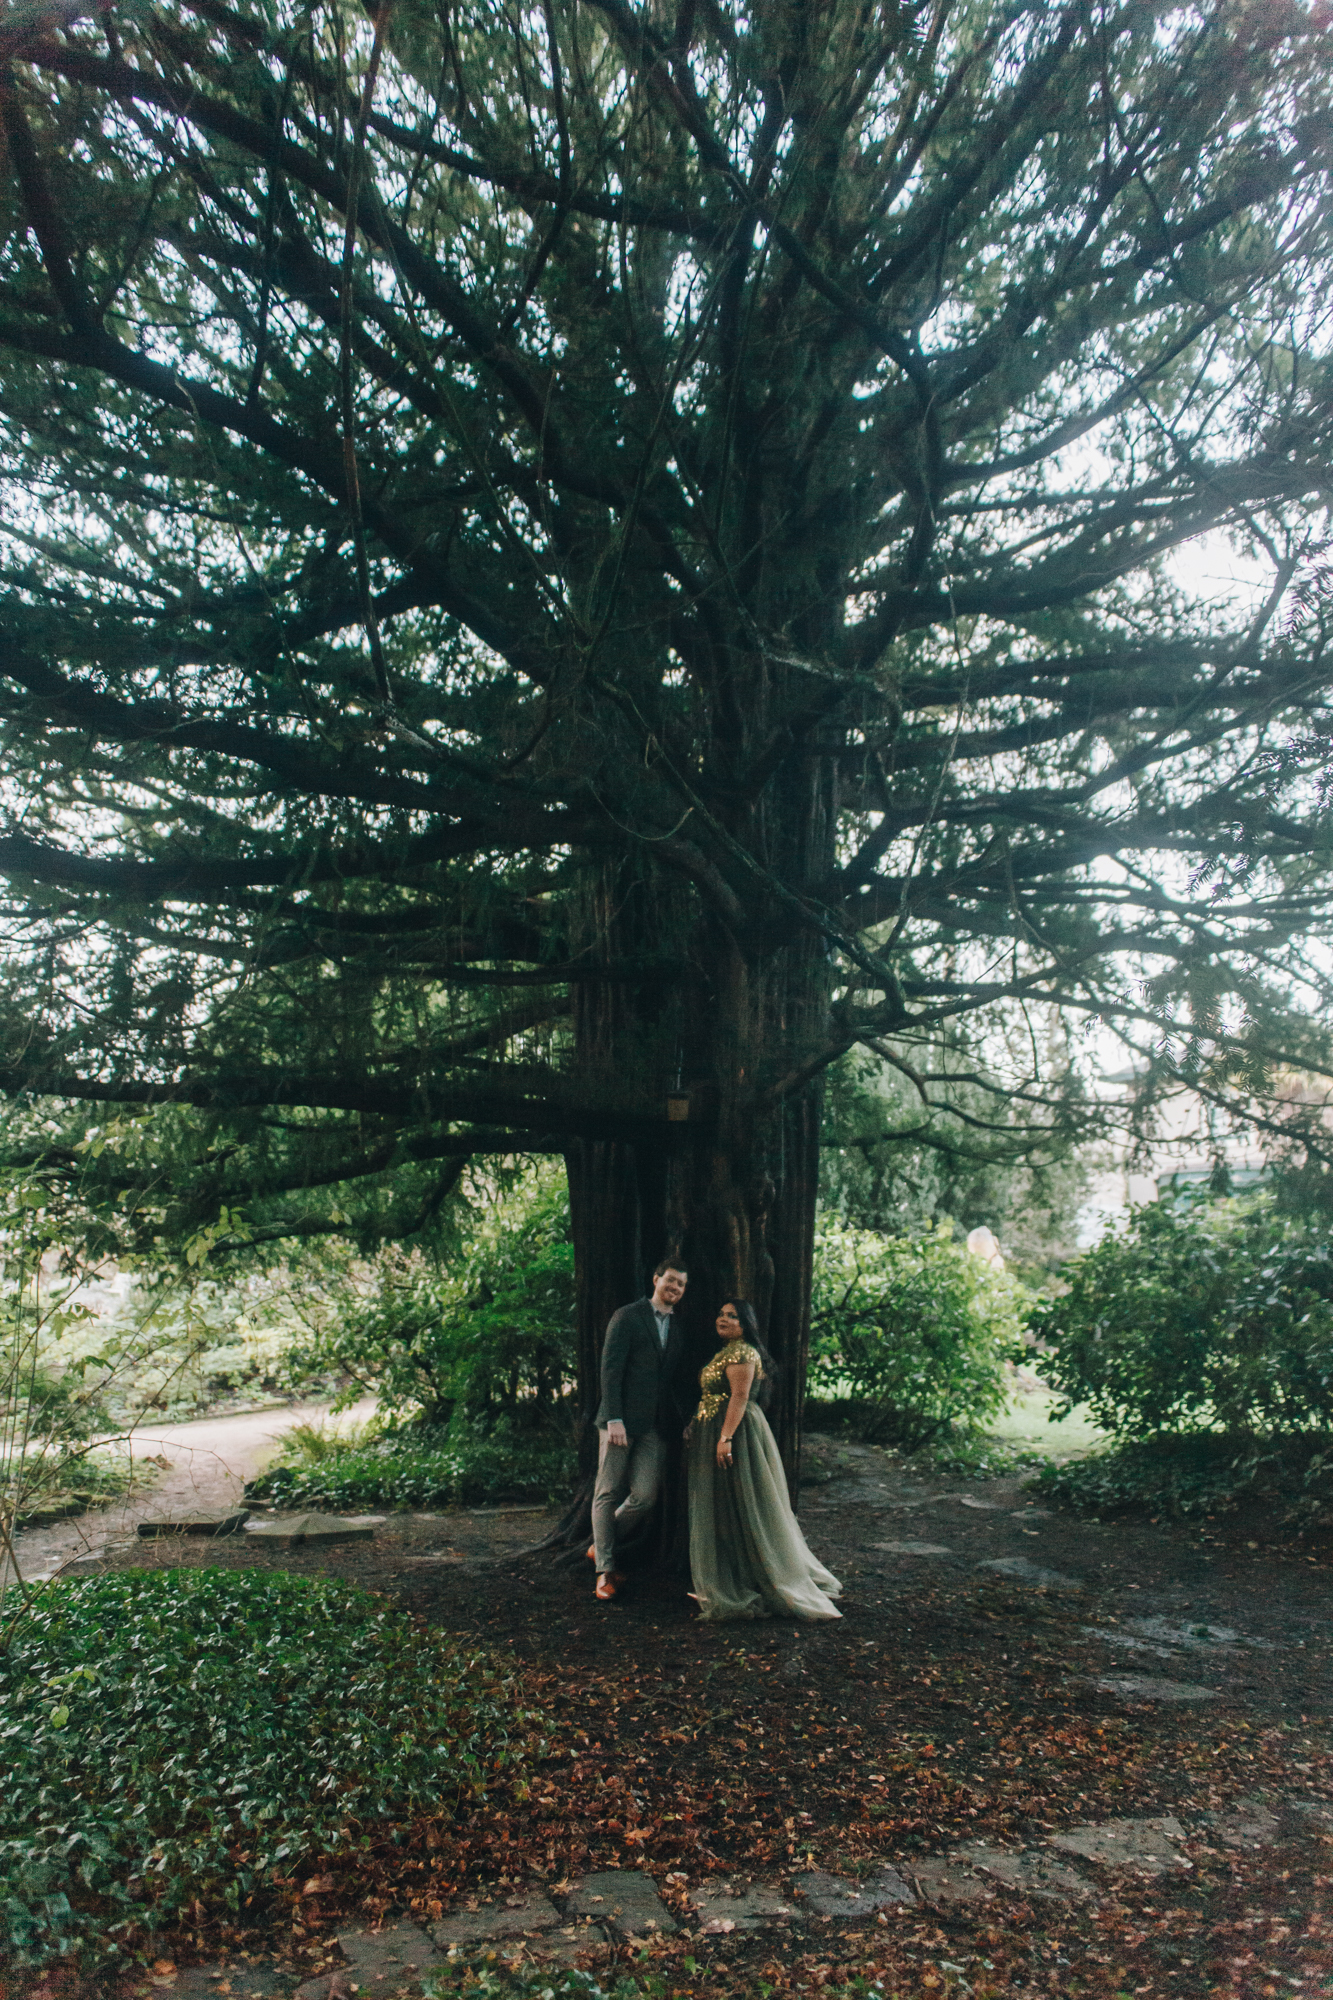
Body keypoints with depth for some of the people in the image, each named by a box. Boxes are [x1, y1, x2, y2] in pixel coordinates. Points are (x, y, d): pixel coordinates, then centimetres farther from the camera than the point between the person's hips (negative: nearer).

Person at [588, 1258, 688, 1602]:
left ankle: (601, 1547, 21)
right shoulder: (627, 1317, -3)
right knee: (608, 1493, 1)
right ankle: (604, 1569, 12)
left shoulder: (678, 1328, 15)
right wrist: (614, 1419, -16)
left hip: (655, 1426, 5)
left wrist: (678, 1420, 9)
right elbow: (610, 1369, -9)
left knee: (645, 1495, -2)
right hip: (622, 1420, -5)